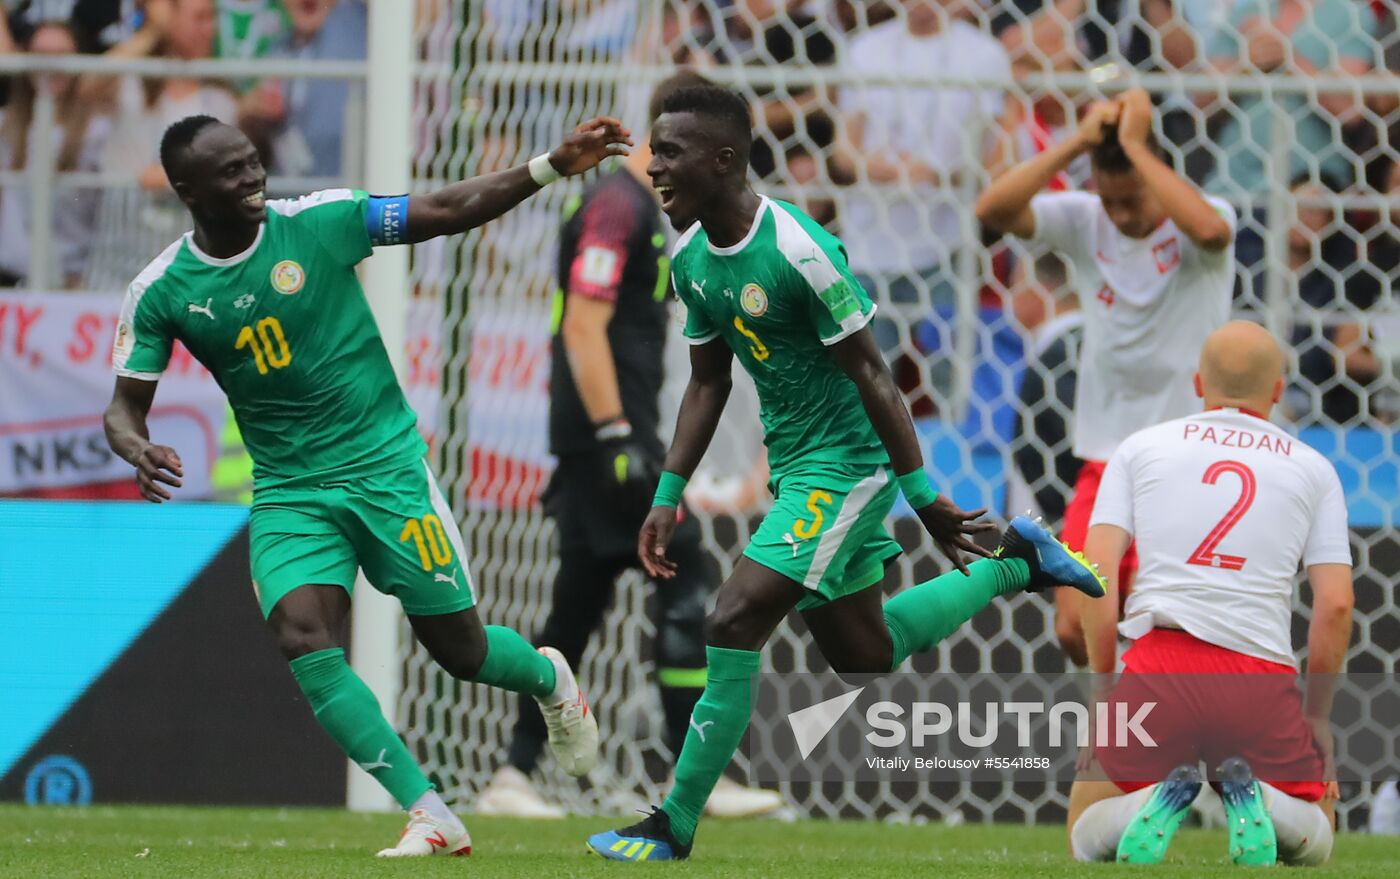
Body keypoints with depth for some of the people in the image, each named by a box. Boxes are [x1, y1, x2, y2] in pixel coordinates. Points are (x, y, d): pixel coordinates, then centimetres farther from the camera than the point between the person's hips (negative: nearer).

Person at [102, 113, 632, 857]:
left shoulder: (320, 221, -8)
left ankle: (550, 682, 40)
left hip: (385, 466, -1)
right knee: (304, 642, -22)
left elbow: (450, 211, -2)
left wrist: (553, 166, -10)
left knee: (460, 649, 2)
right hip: (288, 493, 1)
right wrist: (139, 451, -23)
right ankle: (430, 818, -16)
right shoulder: (161, 292, -5)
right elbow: (124, 406, 0)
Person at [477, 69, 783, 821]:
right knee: (683, 582, -11)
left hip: (606, 440, 10)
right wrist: (616, 438, -22)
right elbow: (583, 327, -19)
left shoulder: (641, 207, 19)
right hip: (606, 431, -10)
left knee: (578, 606, 10)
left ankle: (513, 776, 12)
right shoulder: (616, 206, -12)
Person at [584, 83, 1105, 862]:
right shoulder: (690, 258, 2)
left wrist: (923, 494, -16)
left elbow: (870, 374, -19)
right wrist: (669, 497, 8)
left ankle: (675, 828, -7)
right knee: (865, 656, 18)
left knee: (734, 627, -16)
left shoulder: (798, 251, -24)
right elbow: (708, 383, 13)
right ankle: (1015, 563, 37)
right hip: (793, 468, 9)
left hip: (846, 463, -9)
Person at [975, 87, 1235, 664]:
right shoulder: (1083, 222, 2)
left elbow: (1208, 229, -34)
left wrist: (1134, 145, -25)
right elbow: (992, 210, -12)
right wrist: (1078, 143, -18)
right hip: (1103, 461, 4)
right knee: (1076, 630, -3)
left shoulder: (1202, 223, -8)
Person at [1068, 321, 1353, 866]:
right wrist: (1316, 716, 17)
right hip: (1263, 678, 0)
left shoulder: (1141, 447, 14)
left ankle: (1159, 802, -16)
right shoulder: (1312, 469, 15)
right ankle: (1253, 803, -14)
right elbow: (1335, 606, 7)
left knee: (1086, 836, 19)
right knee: (1314, 839, 22)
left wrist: (1103, 685, 12)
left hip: (1159, 664, 0)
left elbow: (1096, 576, 4)